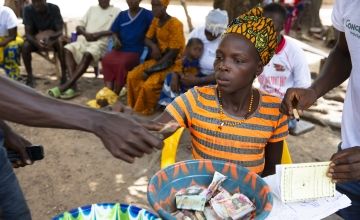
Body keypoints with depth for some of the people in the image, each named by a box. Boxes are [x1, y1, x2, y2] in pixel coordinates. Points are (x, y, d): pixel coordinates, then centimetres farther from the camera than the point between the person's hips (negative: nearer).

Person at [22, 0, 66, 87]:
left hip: (52, 37, -1)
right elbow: (28, 33, -20)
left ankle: (64, 75, -26)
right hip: (35, 39, 1)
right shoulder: (28, 10, -17)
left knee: (60, 43, -34)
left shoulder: (54, 8, -18)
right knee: (25, 46, -29)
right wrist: (36, 42, -42)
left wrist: (49, 37, -44)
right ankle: (30, 77, -14)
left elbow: (60, 31, -22)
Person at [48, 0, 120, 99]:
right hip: (84, 40, 5)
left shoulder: (116, 11, 12)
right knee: (68, 49, -26)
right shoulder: (92, 9, 26)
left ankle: (65, 86, -39)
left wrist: (99, 34, -15)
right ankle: (73, 86, -33)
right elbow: (79, 27, 19)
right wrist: (85, 33, -4)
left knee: (87, 54, -37)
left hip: (101, 42, -5)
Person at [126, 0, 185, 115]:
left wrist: (150, 70, -20)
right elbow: (147, 39, 13)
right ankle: (136, 106, 7)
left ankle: (146, 110, -2)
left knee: (149, 85, -25)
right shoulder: (155, 20, 4)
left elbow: (173, 53, -21)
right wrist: (153, 46, -15)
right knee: (132, 76, -6)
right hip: (159, 59, 8)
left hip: (172, 62, -7)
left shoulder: (175, 24, -19)